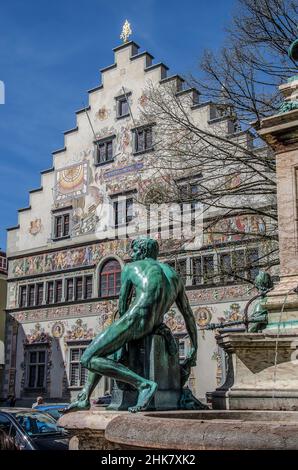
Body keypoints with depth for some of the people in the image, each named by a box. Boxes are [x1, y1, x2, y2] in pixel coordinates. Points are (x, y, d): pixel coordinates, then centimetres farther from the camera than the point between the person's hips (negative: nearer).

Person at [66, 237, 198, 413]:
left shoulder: (130, 268, 12)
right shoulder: (174, 274, 24)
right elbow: (189, 316, 21)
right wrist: (193, 353, 24)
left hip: (134, 319, -7)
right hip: (152, 326, 7)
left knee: (88, 360, -3)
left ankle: (144, 384, -17)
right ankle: (84, 398, 26)